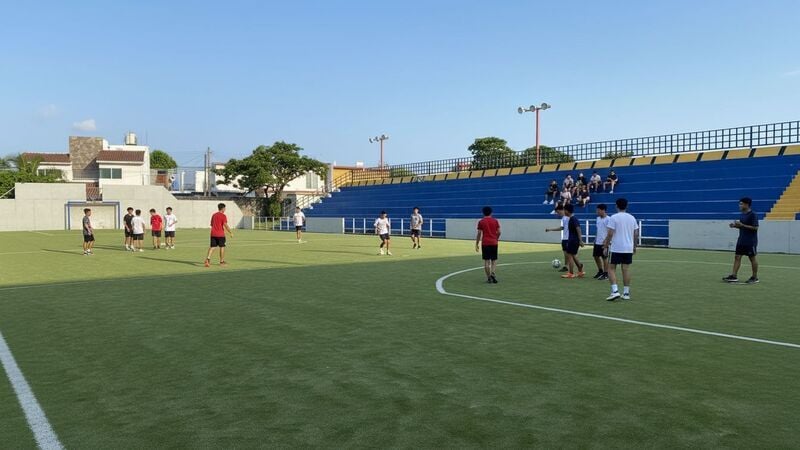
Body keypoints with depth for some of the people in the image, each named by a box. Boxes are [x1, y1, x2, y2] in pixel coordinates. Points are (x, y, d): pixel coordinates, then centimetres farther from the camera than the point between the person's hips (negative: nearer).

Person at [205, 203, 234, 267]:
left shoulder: (213, 215, 12)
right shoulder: (223, 216, -9)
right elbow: (226, 225, -16)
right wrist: (231, 232, -7)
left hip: (213, 234, 5)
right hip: (220, 234, -5)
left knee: (212, 247, 4)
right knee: (222, 247, 8)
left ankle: (208, 258, -17)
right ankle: (221, 261, 15)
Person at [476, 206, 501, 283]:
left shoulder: (481, 222, -1)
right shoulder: (495, 221, 3)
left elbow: (479, 234, -3)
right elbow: (499, 232, 3)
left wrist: (477, 244, 3)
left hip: (485, 243, -1)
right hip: (494, 243, 1)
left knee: (486, 261, 4)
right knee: (494, 260, 9)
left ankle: (489, 278, 4)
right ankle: (493, 273, -13)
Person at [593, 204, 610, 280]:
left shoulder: (608, 219, -14)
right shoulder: (598, 219, 10)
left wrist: (606, 241, -21)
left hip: (604, 242, -8)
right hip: (597, 242, 8)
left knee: (605, 257, -1)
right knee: (596, 256, 13)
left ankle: (606, 274, 8)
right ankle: (600, 271, 29)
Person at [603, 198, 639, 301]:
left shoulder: (614, 217, -8)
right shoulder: (632, 218, 7)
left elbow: (610, 233, -13)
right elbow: (636, 234, 10)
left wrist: (606, 244, 1)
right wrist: (634, 246, 20)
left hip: (616, 248, -5)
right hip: (628, 248, 5)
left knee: (611, 268, 2)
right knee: (626, 269, 8)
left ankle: (615, 291, -11)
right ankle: (626, 293, 11)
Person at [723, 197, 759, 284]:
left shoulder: (753, 215, -15)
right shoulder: (743, 215, 10)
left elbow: (755, 227, -20)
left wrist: (742, 225, -23)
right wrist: (735, 225, 3)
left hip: (750, 241, -8)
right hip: (741, 240, 8)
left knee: (752, 258, 3)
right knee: (737, 257, 2)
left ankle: (755, 277, 15)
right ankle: (734, 276, 1)